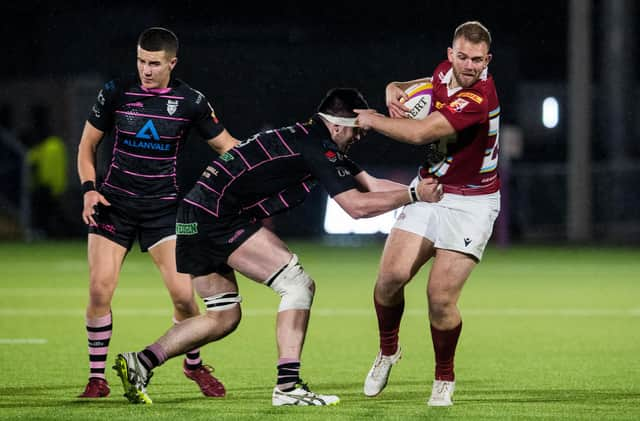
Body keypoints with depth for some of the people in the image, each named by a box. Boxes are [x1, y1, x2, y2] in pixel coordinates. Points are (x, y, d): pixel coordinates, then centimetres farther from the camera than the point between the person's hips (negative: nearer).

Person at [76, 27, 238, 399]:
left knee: (183, 293, -10)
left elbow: (227, 145, 6)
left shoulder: (191, 102, -4)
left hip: (163, 208, 0)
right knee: (100, 289, -10)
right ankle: (97, 377, 5)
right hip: (114, 202, 1)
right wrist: (89, 188, -6)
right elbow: (88, 145, 7)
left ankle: (195, 365, 17)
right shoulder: (116, 93, -3)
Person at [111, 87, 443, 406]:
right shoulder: (317, 146, -10)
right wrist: (413, 195, -7)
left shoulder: (308, 138, 19)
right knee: (298, 283, -9)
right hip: (219, 217, -10)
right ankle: (288, 386, -13)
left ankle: (139, 363, 13)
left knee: (224, 318, 17)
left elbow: (370, 184, 23)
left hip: (194, 221, 10)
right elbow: (357, 206, -15)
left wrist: (422, 189, 20)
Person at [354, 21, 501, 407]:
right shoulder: (446, 71, -1)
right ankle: (388, 351, 18)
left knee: (441, 297, -14)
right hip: (429, 190, 6)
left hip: (470, 204, -6)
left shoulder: (480, 97, -26)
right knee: (391, 276, -9)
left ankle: (445, 377, 10)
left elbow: (420, 132, -30)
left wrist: (372, 119, -14)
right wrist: (396, 91, -2)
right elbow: (420, 88, 23)